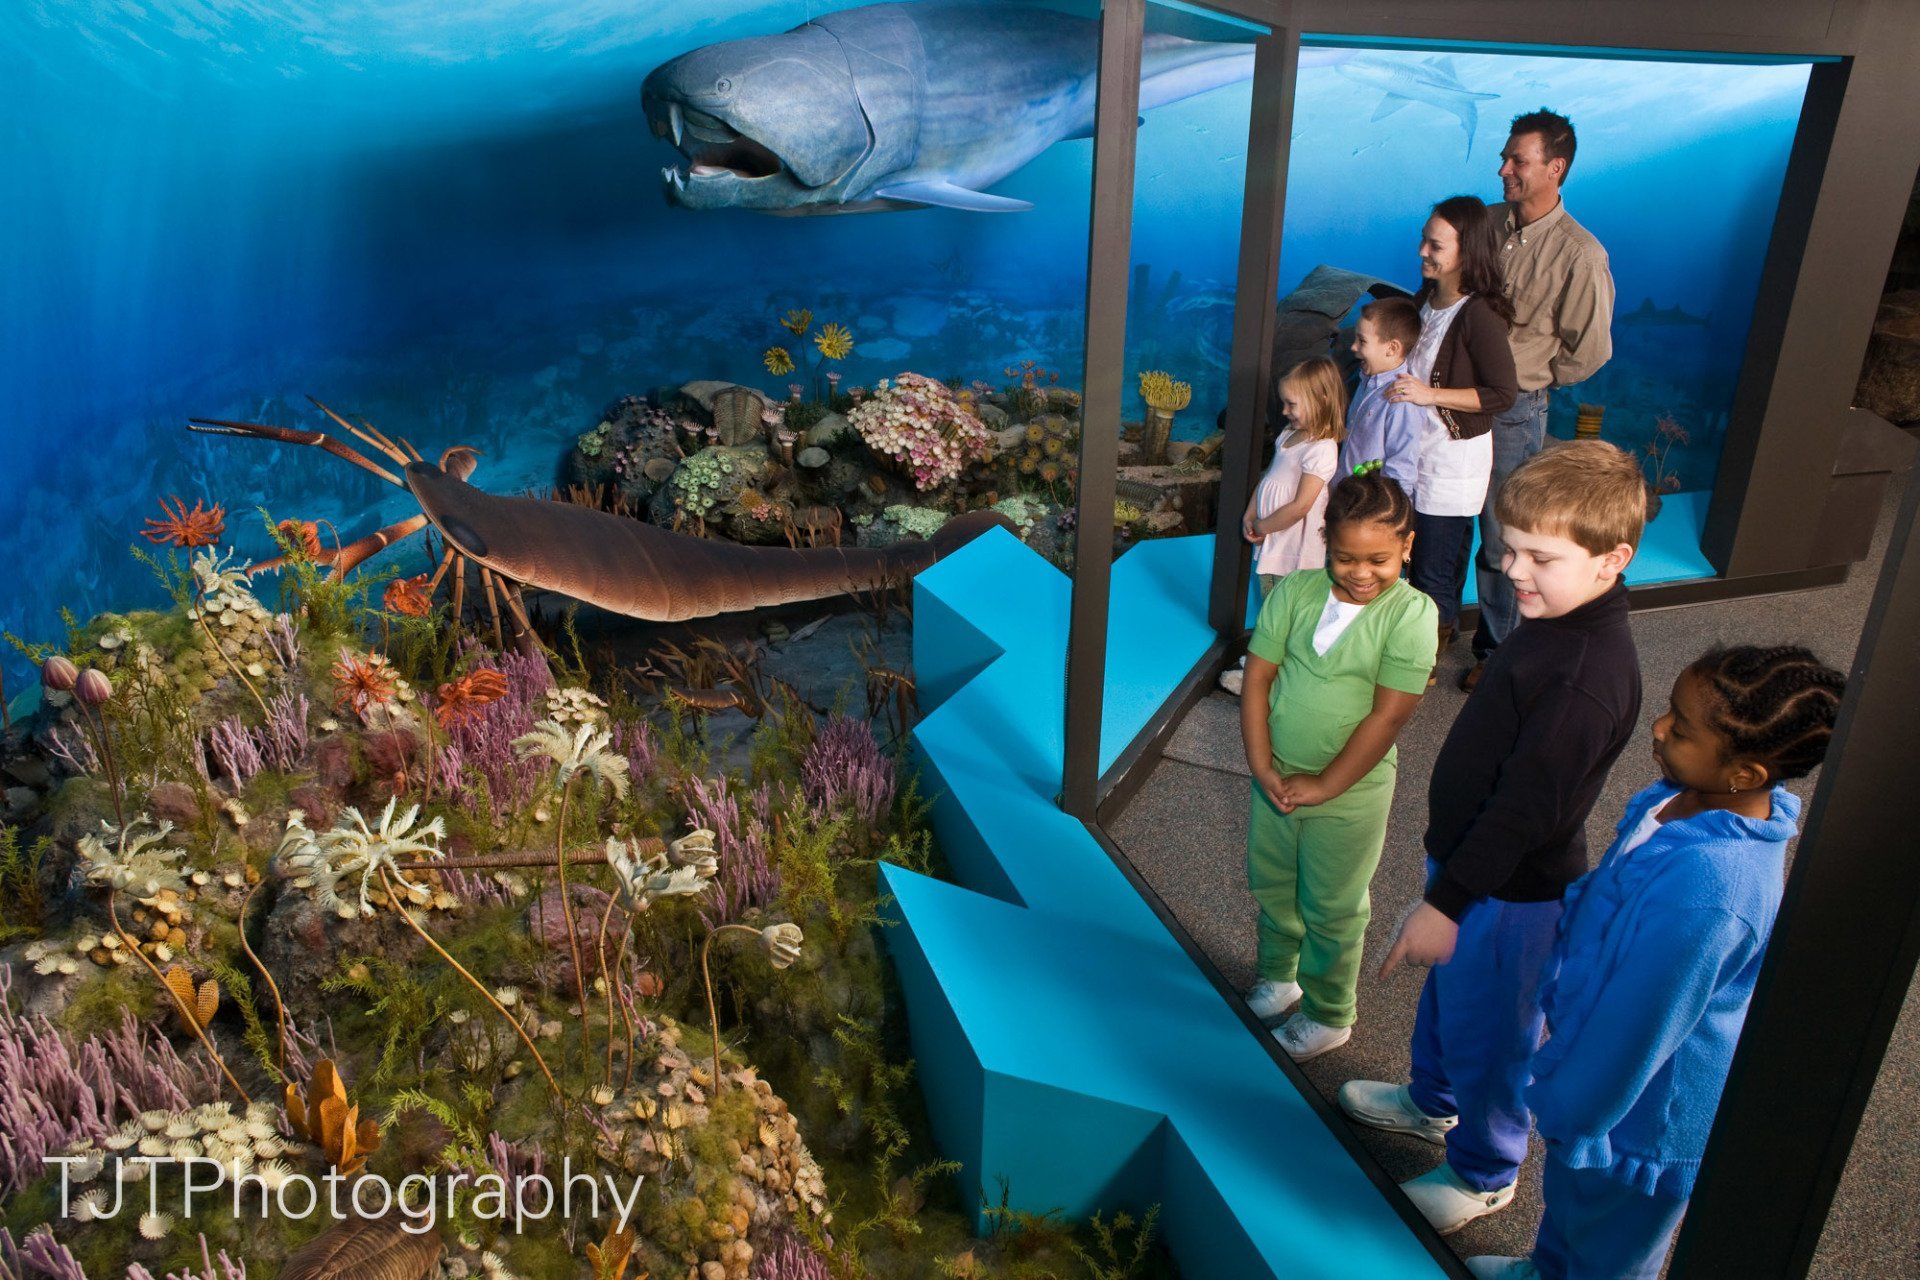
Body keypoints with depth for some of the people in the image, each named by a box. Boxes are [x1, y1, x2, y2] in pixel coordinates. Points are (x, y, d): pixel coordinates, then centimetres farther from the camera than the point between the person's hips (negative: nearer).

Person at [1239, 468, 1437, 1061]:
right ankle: (1278, 974, 48)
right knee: (1272, 887, 22)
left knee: (1331, 909, 13)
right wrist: (1263, 767, -12)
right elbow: (1257, 677, -5)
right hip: (1275, 779, 4)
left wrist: (1324, 786, -16)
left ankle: (1329, 1015, 35)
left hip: (1349, 793, -4)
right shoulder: (1296, 590, -7)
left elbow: (1388, 715, -18)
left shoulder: (1411, 612, -17)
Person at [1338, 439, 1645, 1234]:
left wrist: (1446, 901, -25)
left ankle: (1484, 1173, 37)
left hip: (1511, 891, -9)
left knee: (1490, 1031, 12)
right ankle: (1433, 1101, 55)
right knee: (1447, 989, 29)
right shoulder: (1556, 620, -1)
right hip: (1468, 854, 10)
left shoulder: (1588, 676, -32)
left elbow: (1525, 806, -30)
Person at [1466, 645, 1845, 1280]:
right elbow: (1605, 896, 4)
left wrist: (1567, 1115, -12)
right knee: (1569, 1194, 35)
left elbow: (1636, 1031, -29)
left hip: (1641, 1111, -8)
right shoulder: (1700, 797, -14)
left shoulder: (1704, 890, -42)